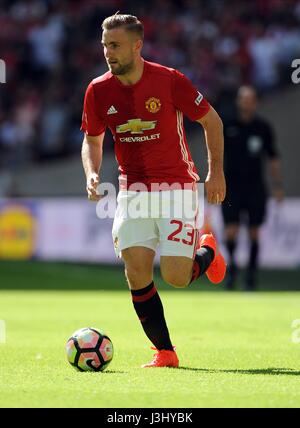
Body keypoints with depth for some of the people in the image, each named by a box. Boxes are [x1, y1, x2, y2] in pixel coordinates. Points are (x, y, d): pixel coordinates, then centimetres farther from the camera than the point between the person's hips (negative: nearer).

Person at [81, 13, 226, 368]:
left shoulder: (169, 80, -12)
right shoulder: (98, 91, -2)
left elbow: (211, 120, 0)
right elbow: (92, 139, 13)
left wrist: (216, 172, -4)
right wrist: (92, 174, -6)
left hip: (177, 186, -3)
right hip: (132, 189, 3)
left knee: (175, 277, -11)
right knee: (137, 272, -10)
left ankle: (206, 253, 25)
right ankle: (164, 352, 4)